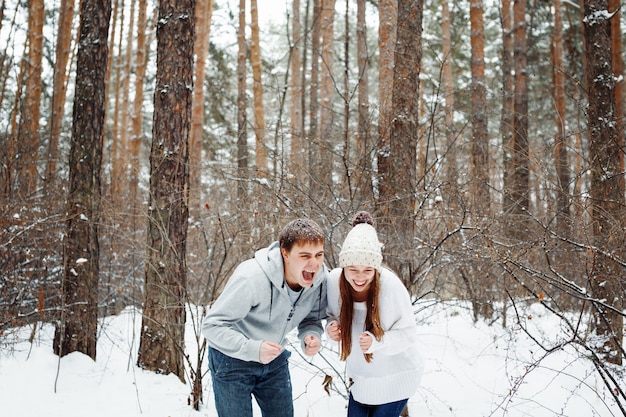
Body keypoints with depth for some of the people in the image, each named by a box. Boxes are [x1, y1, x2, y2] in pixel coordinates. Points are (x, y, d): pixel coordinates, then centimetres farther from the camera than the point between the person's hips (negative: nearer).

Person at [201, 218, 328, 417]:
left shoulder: (320, 277, -17)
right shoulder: (251, 279, -34)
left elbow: (312, 319, -1)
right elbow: (212, 326, -28)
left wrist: (312, 335, -24)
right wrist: (252, 349, -41)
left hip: (275, 359, 5)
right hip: (232, 360, -5)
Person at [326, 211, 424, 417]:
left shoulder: (391, 286, -30)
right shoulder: (334, 280, -18)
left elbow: (408, 334, -21)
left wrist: (376, 342, -37)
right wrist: (331, 326, -21)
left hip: (395, 377, -4)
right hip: (361, 375, 4)